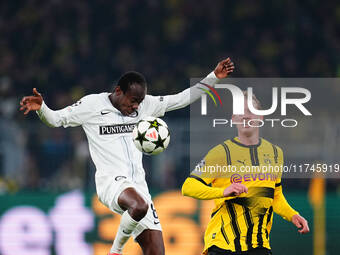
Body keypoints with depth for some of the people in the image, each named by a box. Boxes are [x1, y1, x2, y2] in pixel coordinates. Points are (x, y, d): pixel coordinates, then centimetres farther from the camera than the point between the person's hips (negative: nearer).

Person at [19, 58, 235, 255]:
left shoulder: (145, 105, 14)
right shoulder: (92, 105, 1)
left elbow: (182, 99, 19)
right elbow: (55, 119, 3)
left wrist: (213, 78, 11)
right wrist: (41, 108, -19)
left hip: (138, 185, 6)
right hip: (111, 180, -6)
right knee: (139, 206, -39)